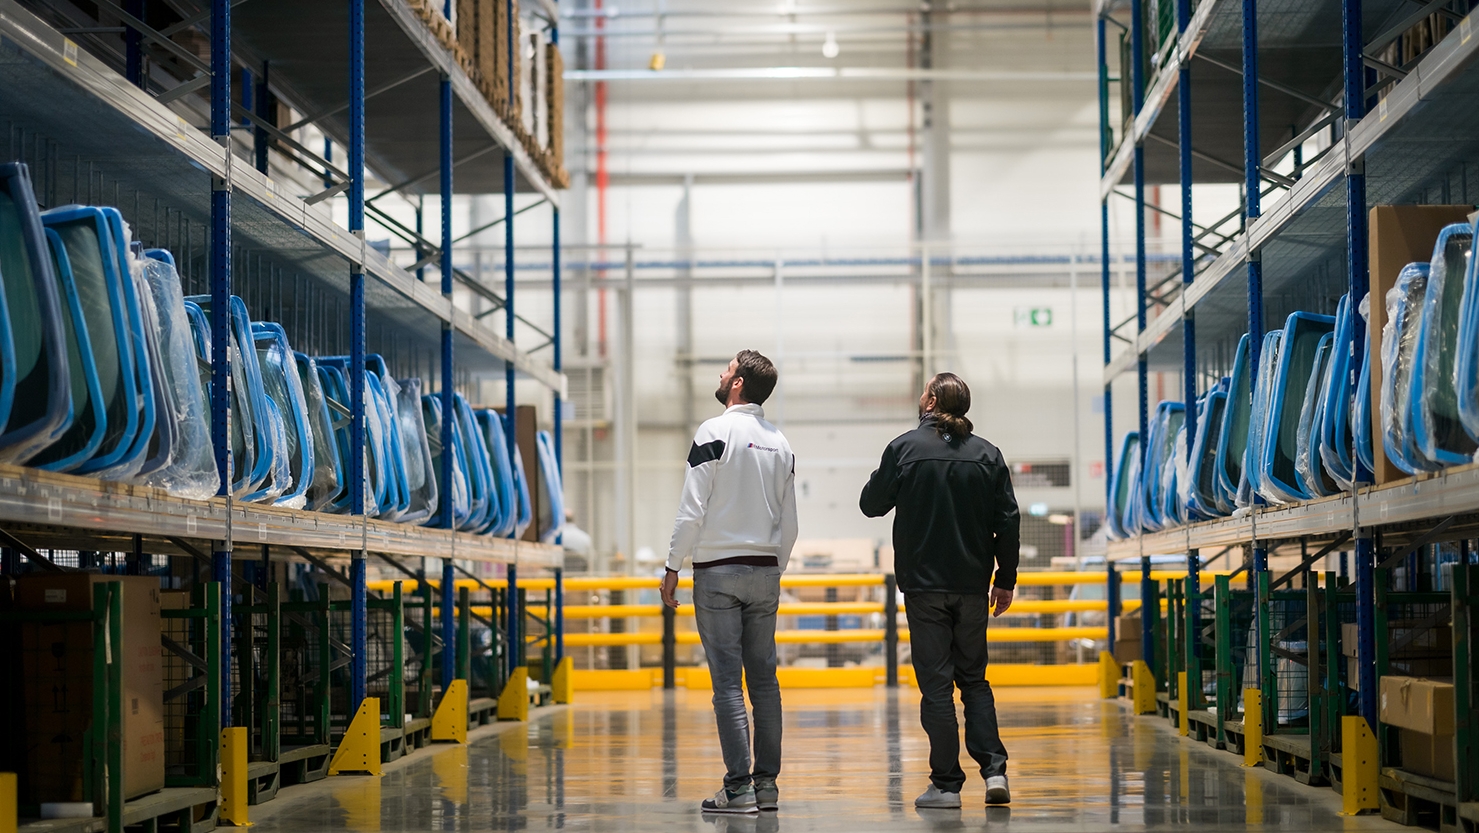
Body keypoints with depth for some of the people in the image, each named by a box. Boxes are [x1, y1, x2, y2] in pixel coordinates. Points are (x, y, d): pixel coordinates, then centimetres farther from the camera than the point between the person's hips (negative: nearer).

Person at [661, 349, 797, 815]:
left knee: (728, 681, -6)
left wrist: (673, 568, -5)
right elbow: (789, 524, 13)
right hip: (765, 570, 6)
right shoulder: (780, 444, 10)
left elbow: (692, 509, -12)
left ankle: (738, 787, -8)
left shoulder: (716, 433, -8)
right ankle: (766, 784, 9)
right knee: (764, 679, 8)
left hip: (718, 571, -6)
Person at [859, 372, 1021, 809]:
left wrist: (886, 479, 20)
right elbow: (1008, 522, 2)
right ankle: (994, 769, 2)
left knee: (936, 683, 1)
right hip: (973, 585, 3)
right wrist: (1006, 579, 10)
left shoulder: (905, 448, -6)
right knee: (974, 678, 14)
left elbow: (871, 504, 1)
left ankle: (946, 782, 0)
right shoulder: (987, 455, 2)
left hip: (924, 584, -3)